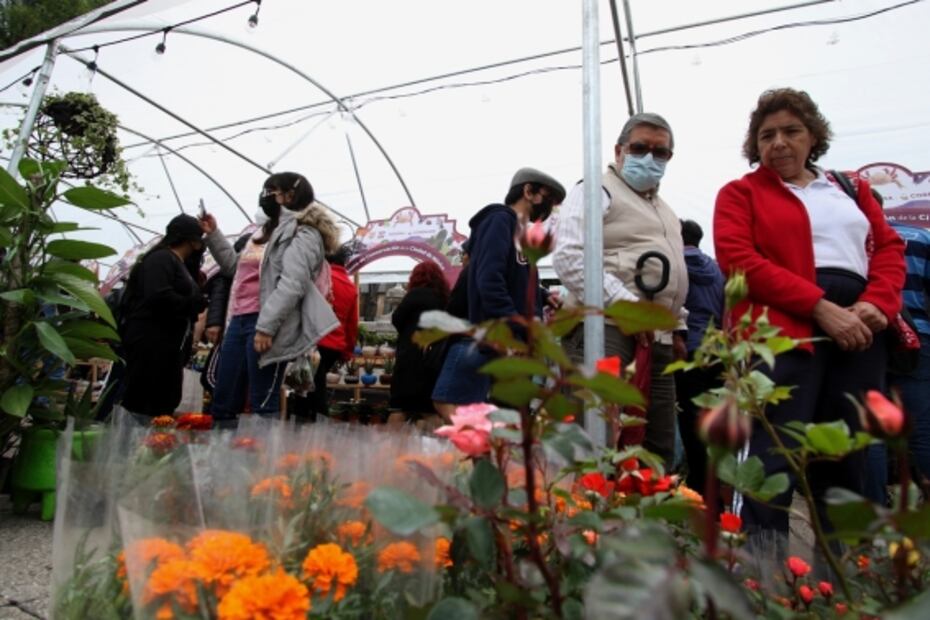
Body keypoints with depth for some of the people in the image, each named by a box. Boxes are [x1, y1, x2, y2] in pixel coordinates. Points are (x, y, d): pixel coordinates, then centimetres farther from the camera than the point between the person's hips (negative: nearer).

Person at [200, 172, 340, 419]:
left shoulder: (303, 234, -4)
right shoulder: (269, 231, 27)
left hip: (265, 325, -10)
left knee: (263, 405, -7)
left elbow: (292, 284, -19)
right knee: (223, 401, 12)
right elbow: (235, 266, 37)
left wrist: (266, 326, -26)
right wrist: (213, 234, 28)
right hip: (239, 320, 10)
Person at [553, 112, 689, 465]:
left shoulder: (664, 210, 28)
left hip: (656, 339, 9)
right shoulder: (597, 191, 0)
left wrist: (677, 328, 25)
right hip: (606, 330, -9)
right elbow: (569, 256, -16)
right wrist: (626, 304, -19)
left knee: (658, 449, 11)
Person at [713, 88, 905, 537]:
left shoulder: (851, 190, 24)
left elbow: (889, 246, 16)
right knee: (770, 460, -12)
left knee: (846, 461, 10)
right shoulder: (741, 193, 8)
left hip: (860, 330, 6)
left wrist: (877, 303, -5)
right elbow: (740, 260, -7)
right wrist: (821, 306, -14)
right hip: (782, 328, -5)